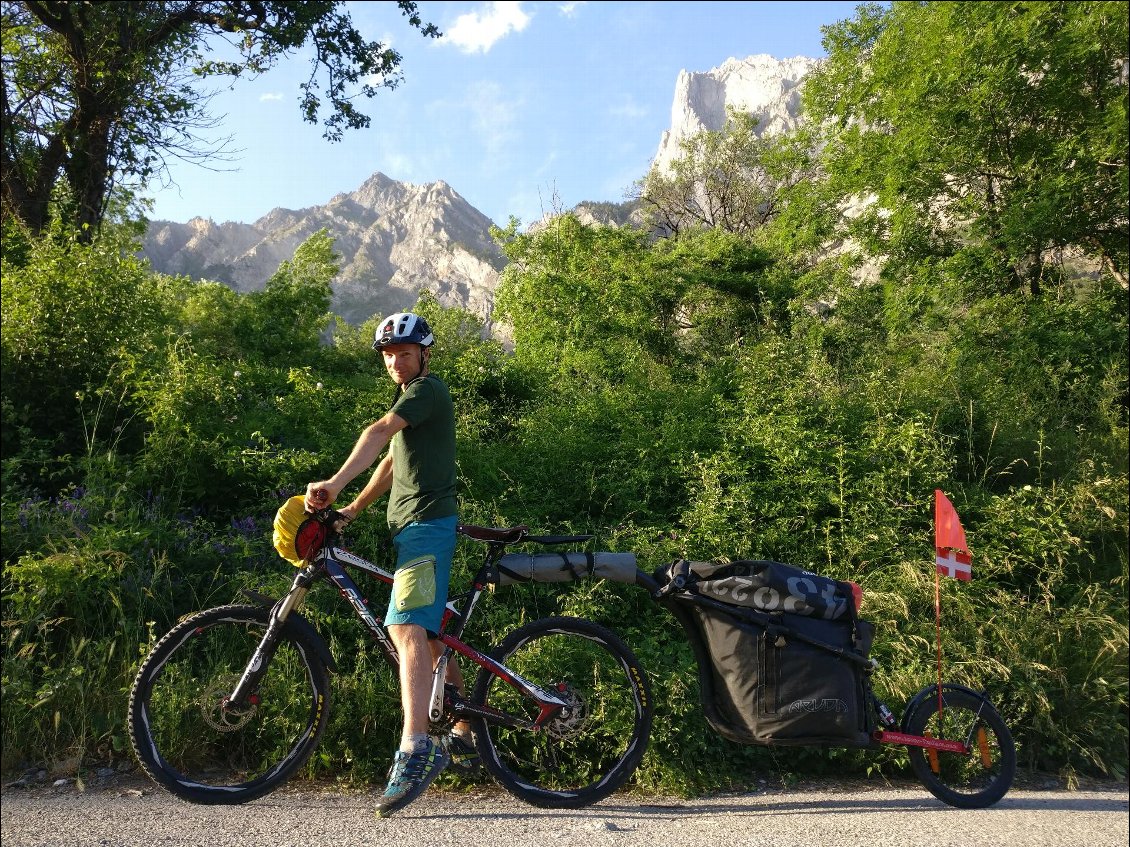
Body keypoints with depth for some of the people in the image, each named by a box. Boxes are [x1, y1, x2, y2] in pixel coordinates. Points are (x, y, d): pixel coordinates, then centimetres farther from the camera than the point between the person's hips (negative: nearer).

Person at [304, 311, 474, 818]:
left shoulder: (427, 390, -8)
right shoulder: (412, 397, 24)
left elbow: (379, 433, -25)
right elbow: (391, 462, 26)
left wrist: (335, 483, -36)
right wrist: (353, 509, 18)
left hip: (426, 524, -10)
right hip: (412, 527, 11)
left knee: (406, 628, -22)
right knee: (428, 632, 16)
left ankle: (416, 748, -28)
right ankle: (466, 729, 27)